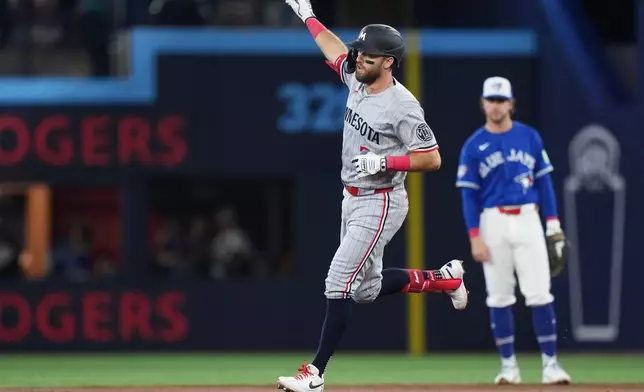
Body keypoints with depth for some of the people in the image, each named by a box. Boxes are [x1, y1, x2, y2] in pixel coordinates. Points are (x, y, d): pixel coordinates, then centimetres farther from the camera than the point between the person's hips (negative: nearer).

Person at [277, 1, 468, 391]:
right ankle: (444, 279, 34)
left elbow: (432, 158, -19)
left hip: (380, 205, -9)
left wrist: (383, 162, -27)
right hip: (353, 200, 9)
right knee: (367, 289, 17)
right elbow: (334, 49, 23)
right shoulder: (357, 82, 3)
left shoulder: (402, 105, -20)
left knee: (339, 284, -13)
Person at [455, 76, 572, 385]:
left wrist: (553, 223, 1)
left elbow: (543, 181, 8)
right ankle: (508, 365, 10)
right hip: (493, 223, 0)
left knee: (540, 293, -7)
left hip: (527, 219, 0)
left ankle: (550, 363, -6)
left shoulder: (530, 137, 6)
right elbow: (469, 195, 1)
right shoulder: (473, 146, 2)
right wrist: (474, 237, -7)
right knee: (499, 297, 3)